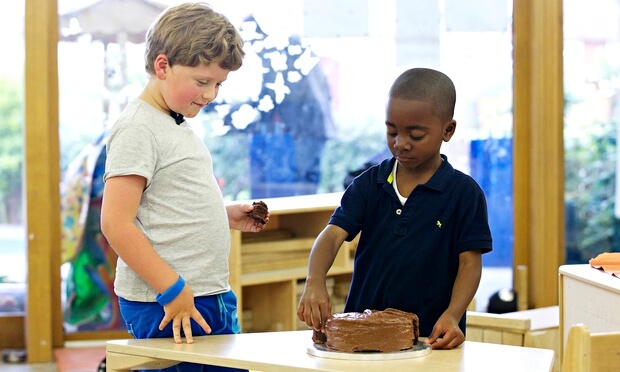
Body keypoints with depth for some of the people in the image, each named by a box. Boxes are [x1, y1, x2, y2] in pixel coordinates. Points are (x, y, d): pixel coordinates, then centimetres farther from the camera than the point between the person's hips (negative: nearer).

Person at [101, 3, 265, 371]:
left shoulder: (179, 126, 16)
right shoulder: (138, 128, -12)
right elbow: (116, 224, -19)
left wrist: (225, 216, 11)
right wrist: (173, 291, -20)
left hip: (214, 296, 9)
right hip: (165, 305, -9)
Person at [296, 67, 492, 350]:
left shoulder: (464, 192, 0)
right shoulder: (369, 184, 8)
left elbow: (470, 263, -1)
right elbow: (333, 234, -4)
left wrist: (452, 316, -18)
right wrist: (315, 281, -24)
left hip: (430, 338, -2)